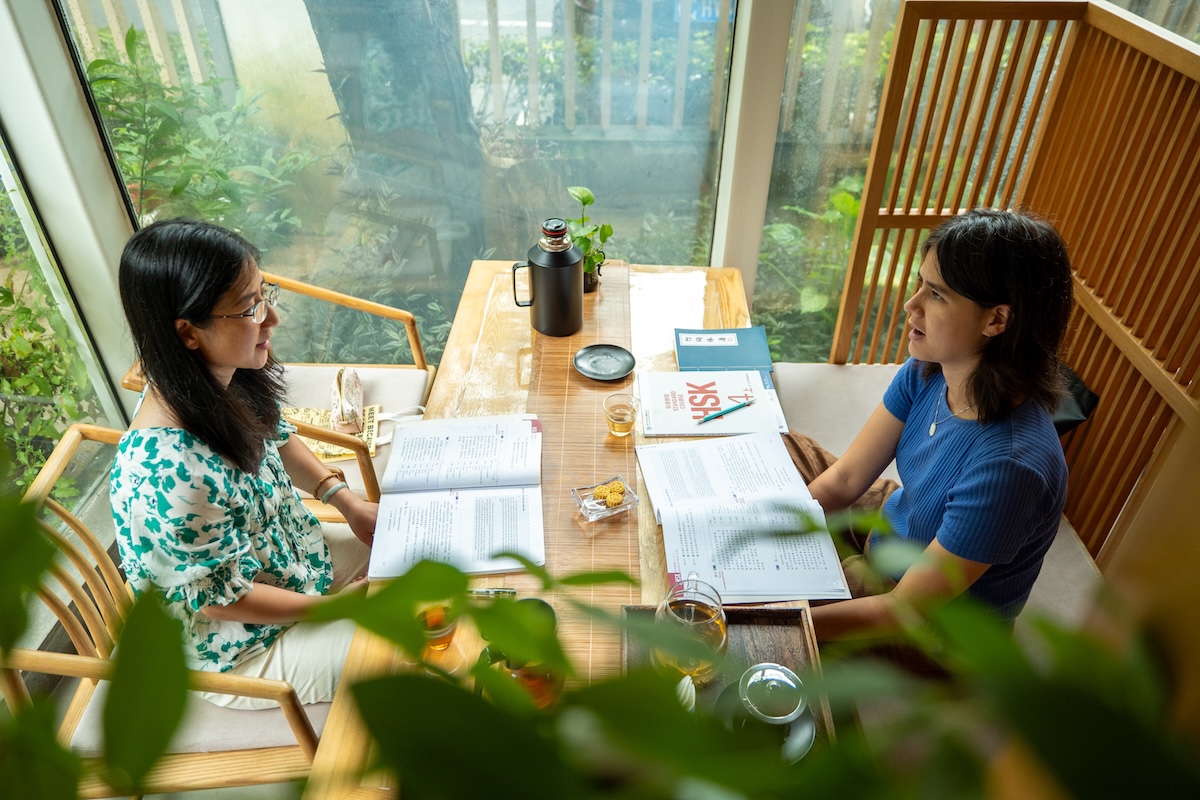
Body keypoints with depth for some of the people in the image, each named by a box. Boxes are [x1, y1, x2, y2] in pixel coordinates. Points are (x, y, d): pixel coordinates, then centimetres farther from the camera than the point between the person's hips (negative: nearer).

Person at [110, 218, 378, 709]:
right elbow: (223, 598, -25)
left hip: (290, 552, 7)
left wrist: (349, 503, -3)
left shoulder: (225, 382, -16)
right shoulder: (168, 473, -39)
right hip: (238, 649, -7)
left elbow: (276, 437, 7)